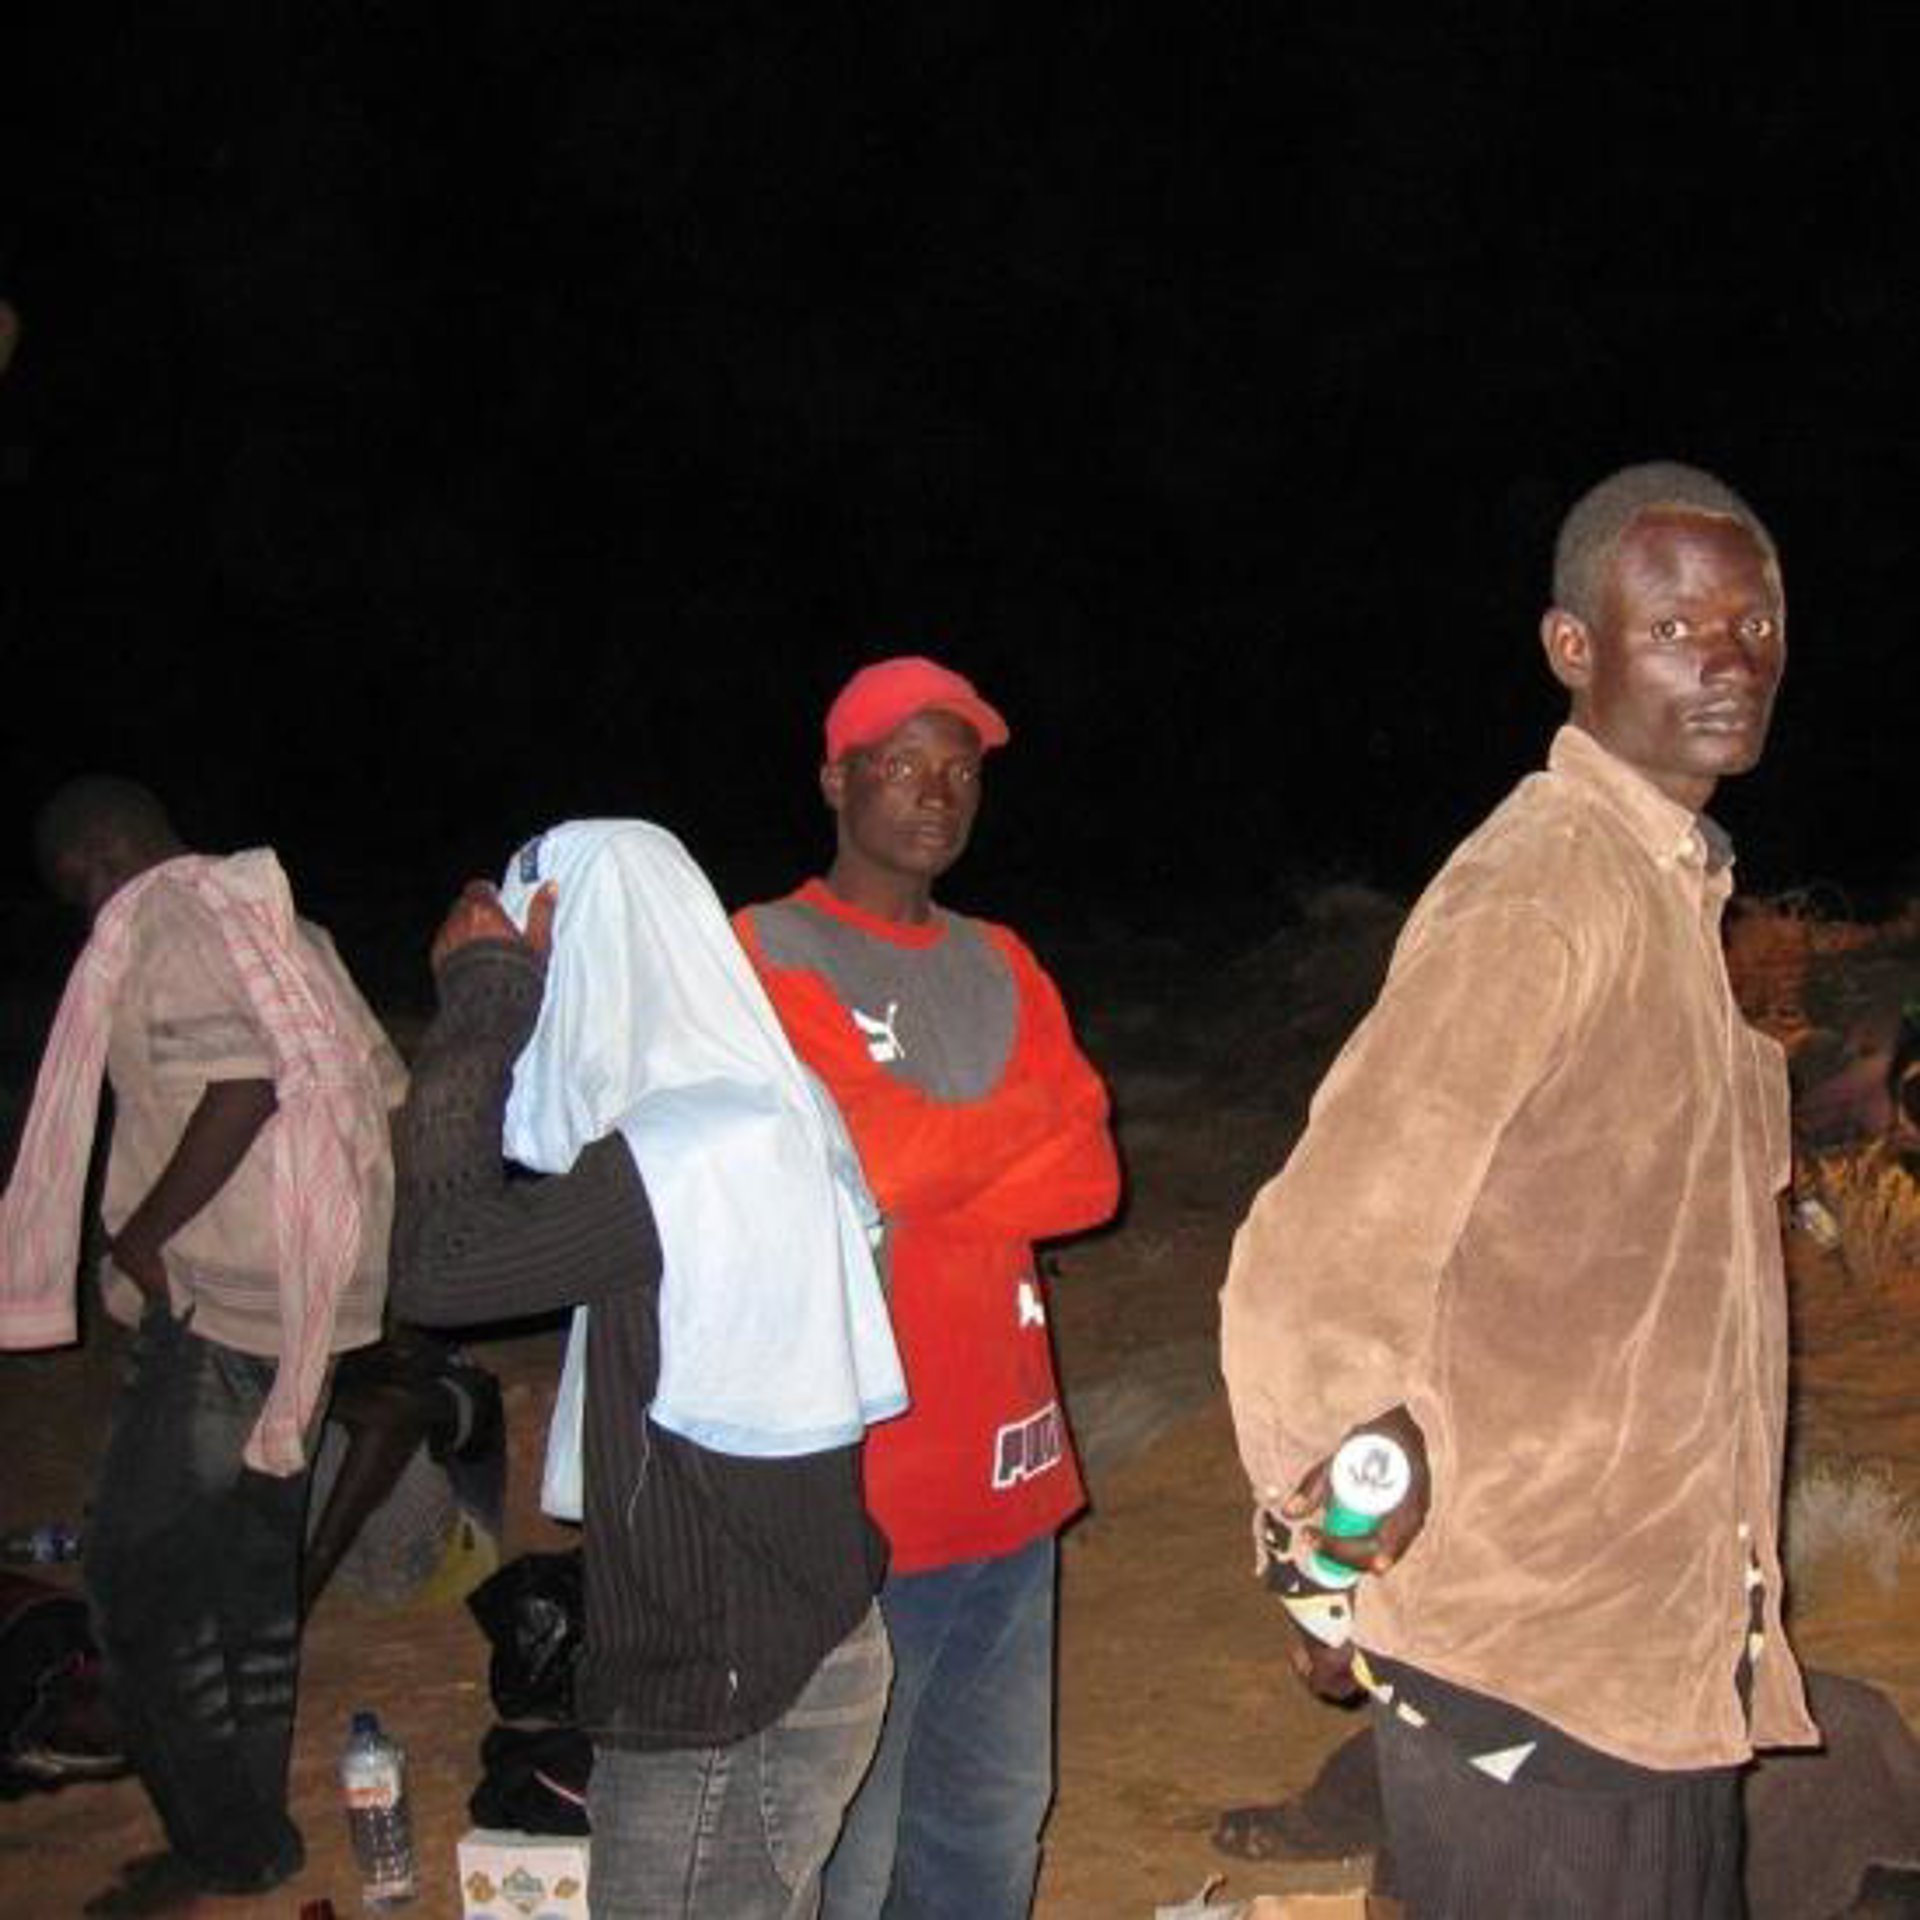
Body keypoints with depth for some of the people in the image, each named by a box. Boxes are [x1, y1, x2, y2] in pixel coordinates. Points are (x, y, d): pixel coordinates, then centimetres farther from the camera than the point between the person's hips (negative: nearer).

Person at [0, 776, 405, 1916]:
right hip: (298, 1307, 10)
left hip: (217, 1309, -10)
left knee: (142, 1576, 0)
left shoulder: (162, 920, -11)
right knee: (253, 1571, 16)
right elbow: (382, 1085, 18)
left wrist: (142, 1233, -18)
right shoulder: (273, 919, 18)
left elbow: (241, 1079, -26)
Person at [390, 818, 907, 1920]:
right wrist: (490, 1007, 4)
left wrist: (483, 1002, -16)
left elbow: (435, 1269, -22)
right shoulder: (767, 1107, 4)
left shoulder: (682, 1157, -26)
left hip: (723, 1698, -9)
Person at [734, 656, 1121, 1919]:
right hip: (852, 1477, -6)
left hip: (1007, 1468, 7)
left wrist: (920, 1174, -10)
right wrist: (1030, 1119, -4)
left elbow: (1090, 1177, 5)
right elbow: (864, 1155, -18)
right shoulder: (767, 954, -5)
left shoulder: (1002, 968, 15)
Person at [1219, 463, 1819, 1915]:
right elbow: (1302, 1283, -25)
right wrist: (1337, 1582, -11)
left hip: (1667, 1665, 9)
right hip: (1534, 1681, -8)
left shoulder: (1674, 891, 10)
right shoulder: (1535, 901, -19)